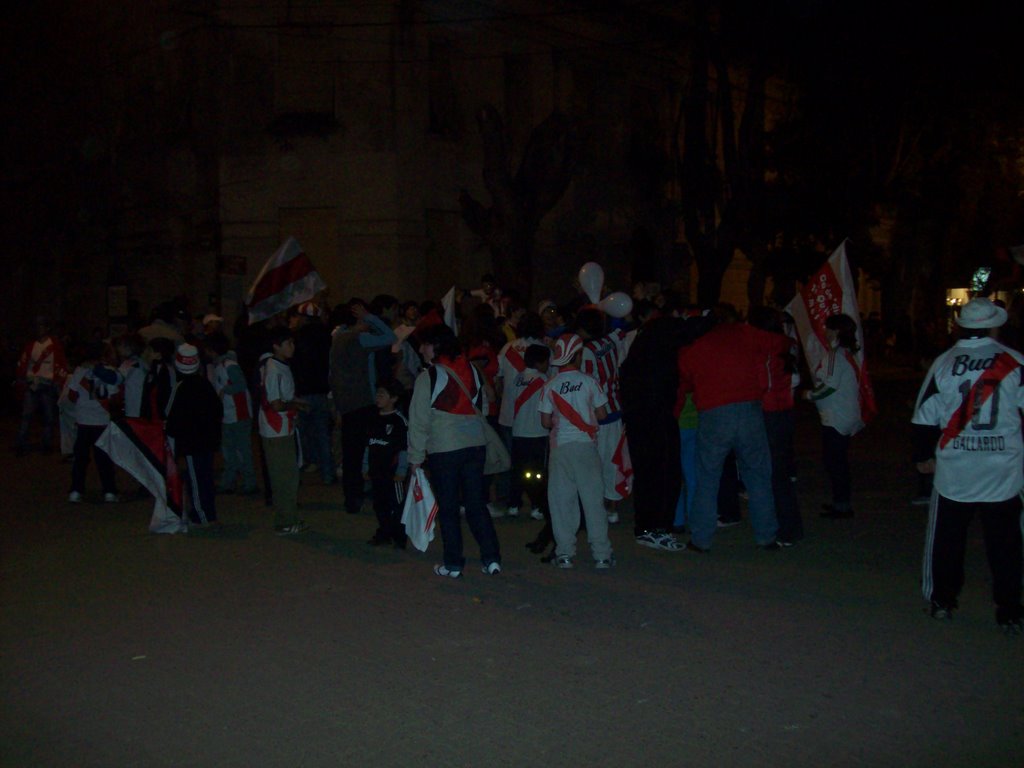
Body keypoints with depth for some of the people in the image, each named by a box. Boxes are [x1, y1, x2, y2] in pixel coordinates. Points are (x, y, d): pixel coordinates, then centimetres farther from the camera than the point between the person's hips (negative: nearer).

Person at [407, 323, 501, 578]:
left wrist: (416, 456, 2)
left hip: (443, 450, -5)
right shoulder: (472, 371, 10)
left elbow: (419, 421, -6)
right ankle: (491, 558, 8)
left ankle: (453, 564, 11)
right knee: (477, 504, 11)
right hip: (475, 445, 5)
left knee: (448, 508, 5)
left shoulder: (428, 377, -7)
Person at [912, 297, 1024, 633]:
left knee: (946, 541, 13)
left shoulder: (943, 362, -2)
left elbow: (925, 417, 1)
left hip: (953, 472, 1)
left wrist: (924, 456, 12)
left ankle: (942, 601, 22)